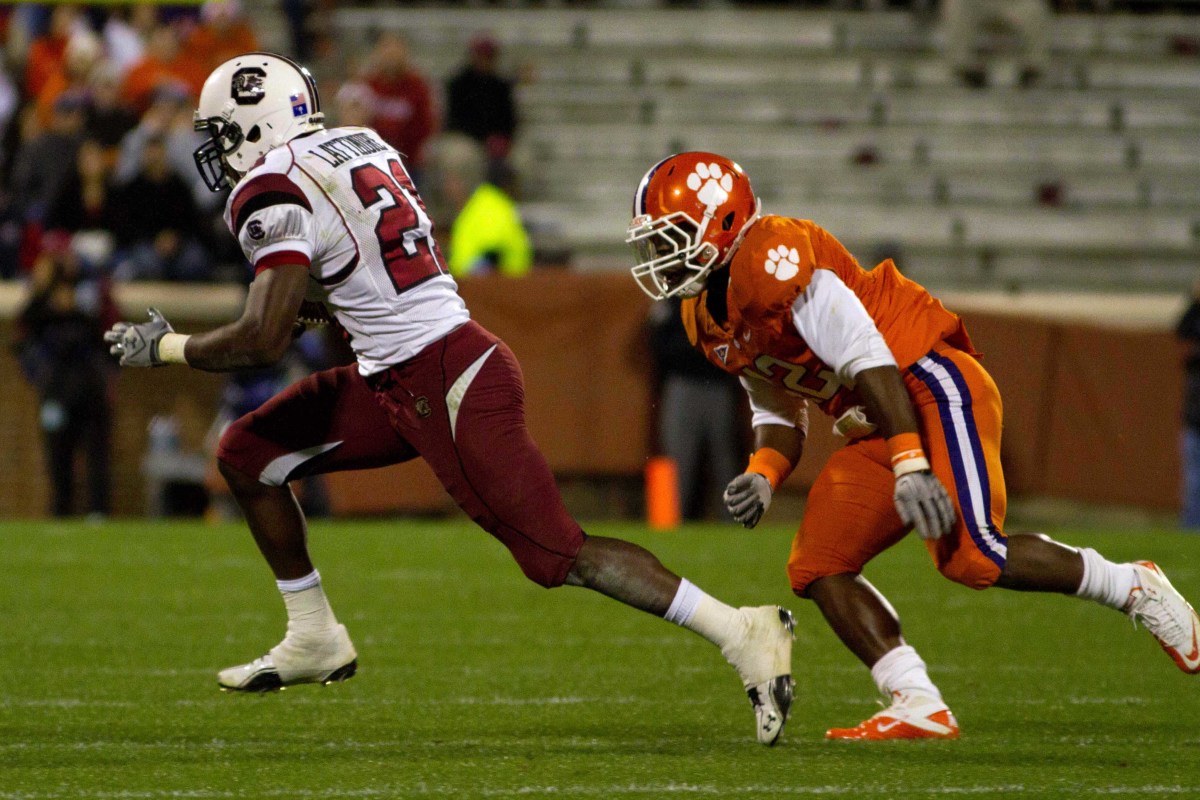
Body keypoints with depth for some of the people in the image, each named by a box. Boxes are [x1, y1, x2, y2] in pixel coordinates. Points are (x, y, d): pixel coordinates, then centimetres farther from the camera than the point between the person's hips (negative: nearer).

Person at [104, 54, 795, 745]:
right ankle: (315, 640, 24)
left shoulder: (275, 193, -14)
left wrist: (165, 348, -5)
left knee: (561, 556, -9)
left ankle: (741, 632, -10)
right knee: (246, 454, 13)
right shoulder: (361, 145, 13)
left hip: (450, 391, -10)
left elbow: (264, 340, -19)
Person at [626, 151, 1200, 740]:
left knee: (970, 555, -23)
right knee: (817, 569, -1)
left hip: (932, 386, -10)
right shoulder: (706, 321, 12)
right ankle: (920, 708, -6)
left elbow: (866, 358, -24)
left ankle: (1134, 588, -3)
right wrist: (762, 476, -1)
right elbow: (777, 412, 21)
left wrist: (910, 464, -29)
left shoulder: (770, 258, -19)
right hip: (877, 430, 10)